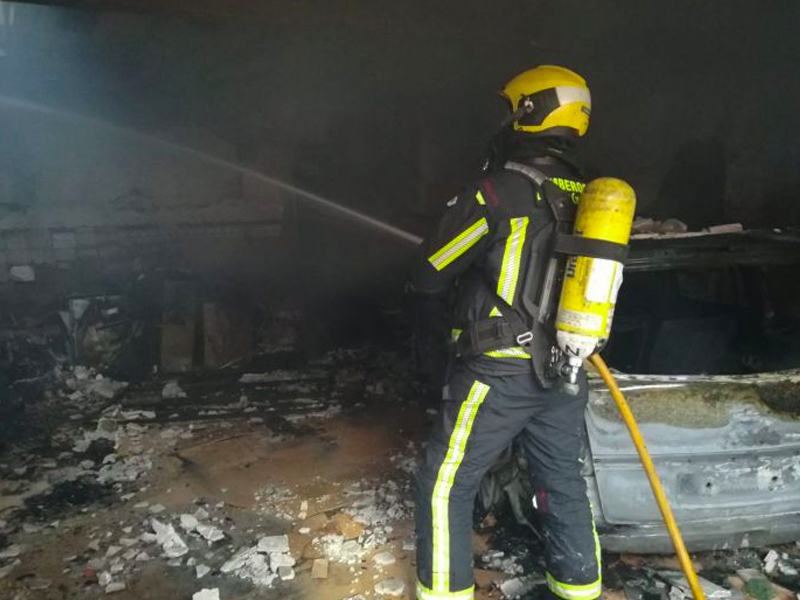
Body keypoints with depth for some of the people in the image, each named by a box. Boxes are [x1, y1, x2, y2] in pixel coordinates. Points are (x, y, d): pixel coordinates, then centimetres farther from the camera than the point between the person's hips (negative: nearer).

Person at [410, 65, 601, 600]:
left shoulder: (498, 191, -13)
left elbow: (429, 277, -7)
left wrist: (426, 287, 14)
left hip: (500, 371, -7)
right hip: (566, 374, 7)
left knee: (446, 485, 6)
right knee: (563, 482, 20)